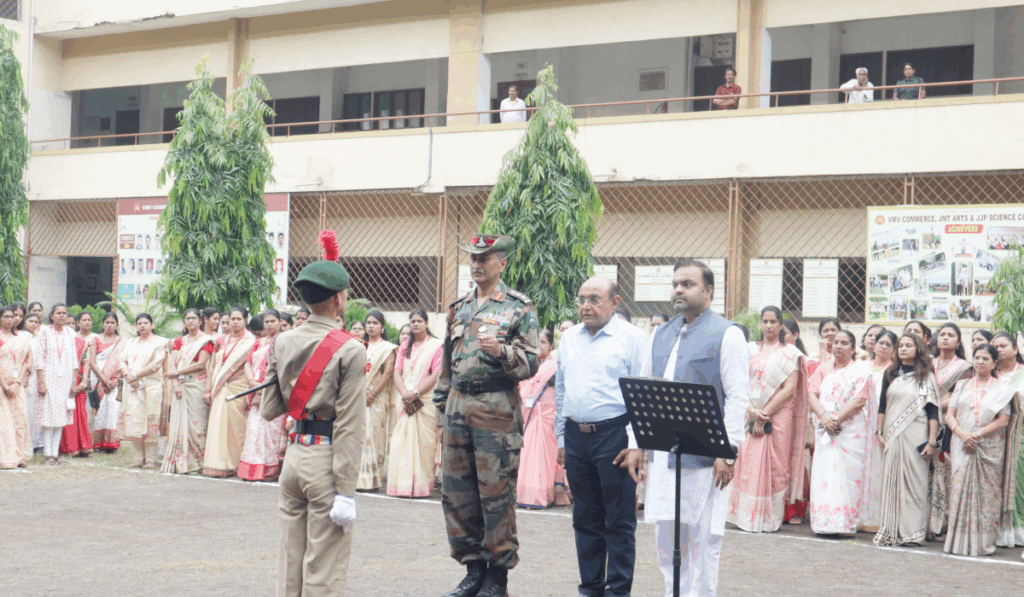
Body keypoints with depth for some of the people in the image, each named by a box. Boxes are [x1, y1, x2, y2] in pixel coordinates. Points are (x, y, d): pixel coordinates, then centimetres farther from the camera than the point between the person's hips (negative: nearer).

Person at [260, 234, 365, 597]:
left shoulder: (281, 343, 6)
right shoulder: (350, 350, -11)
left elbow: (269, 411, 9)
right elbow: (349, 427, -15)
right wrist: (346, 491, -14)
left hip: (294, 455, 6)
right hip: (326, 461, -6)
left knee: (290, 564, 14)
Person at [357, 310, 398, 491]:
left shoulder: (387, 348, 3)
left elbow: (388, 373, -7)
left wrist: (372, 394, -14)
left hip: (376, 399, -5)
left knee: (372, 436, -9)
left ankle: (371, 479, -7)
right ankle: (356, 477, 3)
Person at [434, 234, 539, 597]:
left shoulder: (519, 307, -1)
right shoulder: (458, 309, 16)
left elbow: (530, 363, -5)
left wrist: (500, 351, -22)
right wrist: (441, 405, 18)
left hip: (496, 409, -6)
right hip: (458, 407, 6)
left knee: (496, 493, -3)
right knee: (455, 491, 7)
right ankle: (473, 568, 19)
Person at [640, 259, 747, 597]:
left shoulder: (726, 335, -4)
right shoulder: (661, 336, 16)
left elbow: (737, 397, -10)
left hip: (704, 455, -6)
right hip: (663, 453, 7)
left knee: (703, 538, -1)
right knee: (665, 537, 10)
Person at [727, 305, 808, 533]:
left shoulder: (790, 353, 4)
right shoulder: (750, 350, 13)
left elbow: (790, 389, -5)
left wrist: (765, 414, -11)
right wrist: (751, 410, -9)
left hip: (778, 416, -3)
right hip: (750, 415, 3)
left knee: (774, 465, -3)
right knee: (746, 463, -1)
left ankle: (769, 518, 2)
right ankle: (746, 515, 5)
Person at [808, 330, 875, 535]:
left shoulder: (861, 370, 2)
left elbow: (860, 401, -9)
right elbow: (812, 395, 7)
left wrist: (838, 419, -15)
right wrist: (823, 416, -11)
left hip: (850, 431, -4)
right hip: (825, 431, 4)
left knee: (847, 475, -8)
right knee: (823, 474, -1)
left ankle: (845, 523, -6)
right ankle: (824, 522, 3)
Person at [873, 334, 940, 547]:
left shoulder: (926, 376, 2)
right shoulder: (890, 374, 12)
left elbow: (933, 411, -2)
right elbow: (882, 405, 13)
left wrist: (932, 441, -8)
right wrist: (879, 432, 3)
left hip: (915, 435, -3)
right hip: (892, 435, 3)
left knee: (914, 480, -4)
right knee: (891, 479, 2)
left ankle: (912, 532, -1)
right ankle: (890, 530, 7)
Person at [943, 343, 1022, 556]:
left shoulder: (1002, 390, 5)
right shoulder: (962, 385, 14)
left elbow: (1003, 421, -5)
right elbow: (950, 415, 8)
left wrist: (977, 435, -14)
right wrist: (962, 434, -11)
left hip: (989, 449, -2)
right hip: (962, 447, 2)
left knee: (987, 493, -3)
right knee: (960, 489, -4)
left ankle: (983, 543, 1)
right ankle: (959, 542, 0)